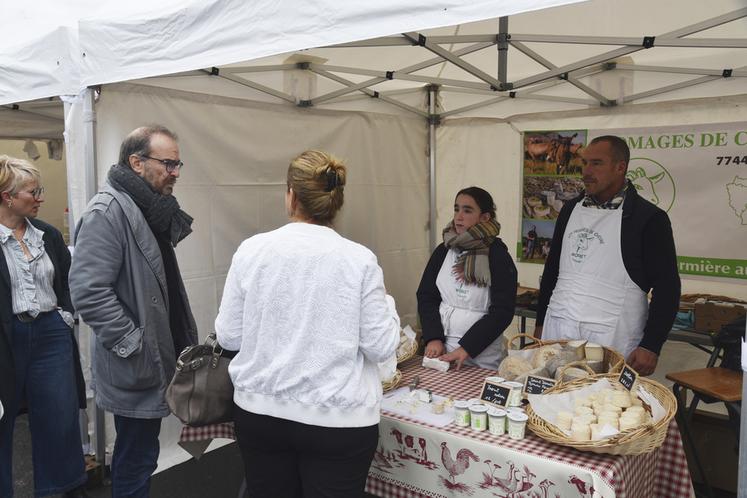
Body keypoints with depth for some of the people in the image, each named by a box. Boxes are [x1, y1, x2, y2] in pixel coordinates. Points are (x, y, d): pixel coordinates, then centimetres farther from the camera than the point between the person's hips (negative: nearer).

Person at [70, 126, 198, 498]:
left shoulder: (153, 209, 13)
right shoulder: (108, 211, -17)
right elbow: (89, 292, -25)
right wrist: (135, 345, -21)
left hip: (155, 361, 9)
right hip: (135, 367, -9)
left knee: (140, 456, 20)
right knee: (136, 460, 4)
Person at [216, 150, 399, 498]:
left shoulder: (251, 250, -7)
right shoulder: (359, 260, -12)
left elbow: (228, 336, -1)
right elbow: (381, 347, -8)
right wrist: (385, 303, 8)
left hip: (259, 412, 2)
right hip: (337, 420, -2)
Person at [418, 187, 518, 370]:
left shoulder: (498, 256, -9)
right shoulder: (443, 251, 3)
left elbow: (502, 311, -13)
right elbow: (425, 296, 3)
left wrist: (467, 348, -18)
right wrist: (433, 338, -10)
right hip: (441, 348, 4)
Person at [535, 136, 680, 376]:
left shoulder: (649, 218, -5)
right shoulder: (571, 209, 11)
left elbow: (667, 286, -6)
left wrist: (650, 346, -11)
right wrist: (540, 323, 15)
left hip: (611, 338, -4)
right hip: (557, 328, 5)